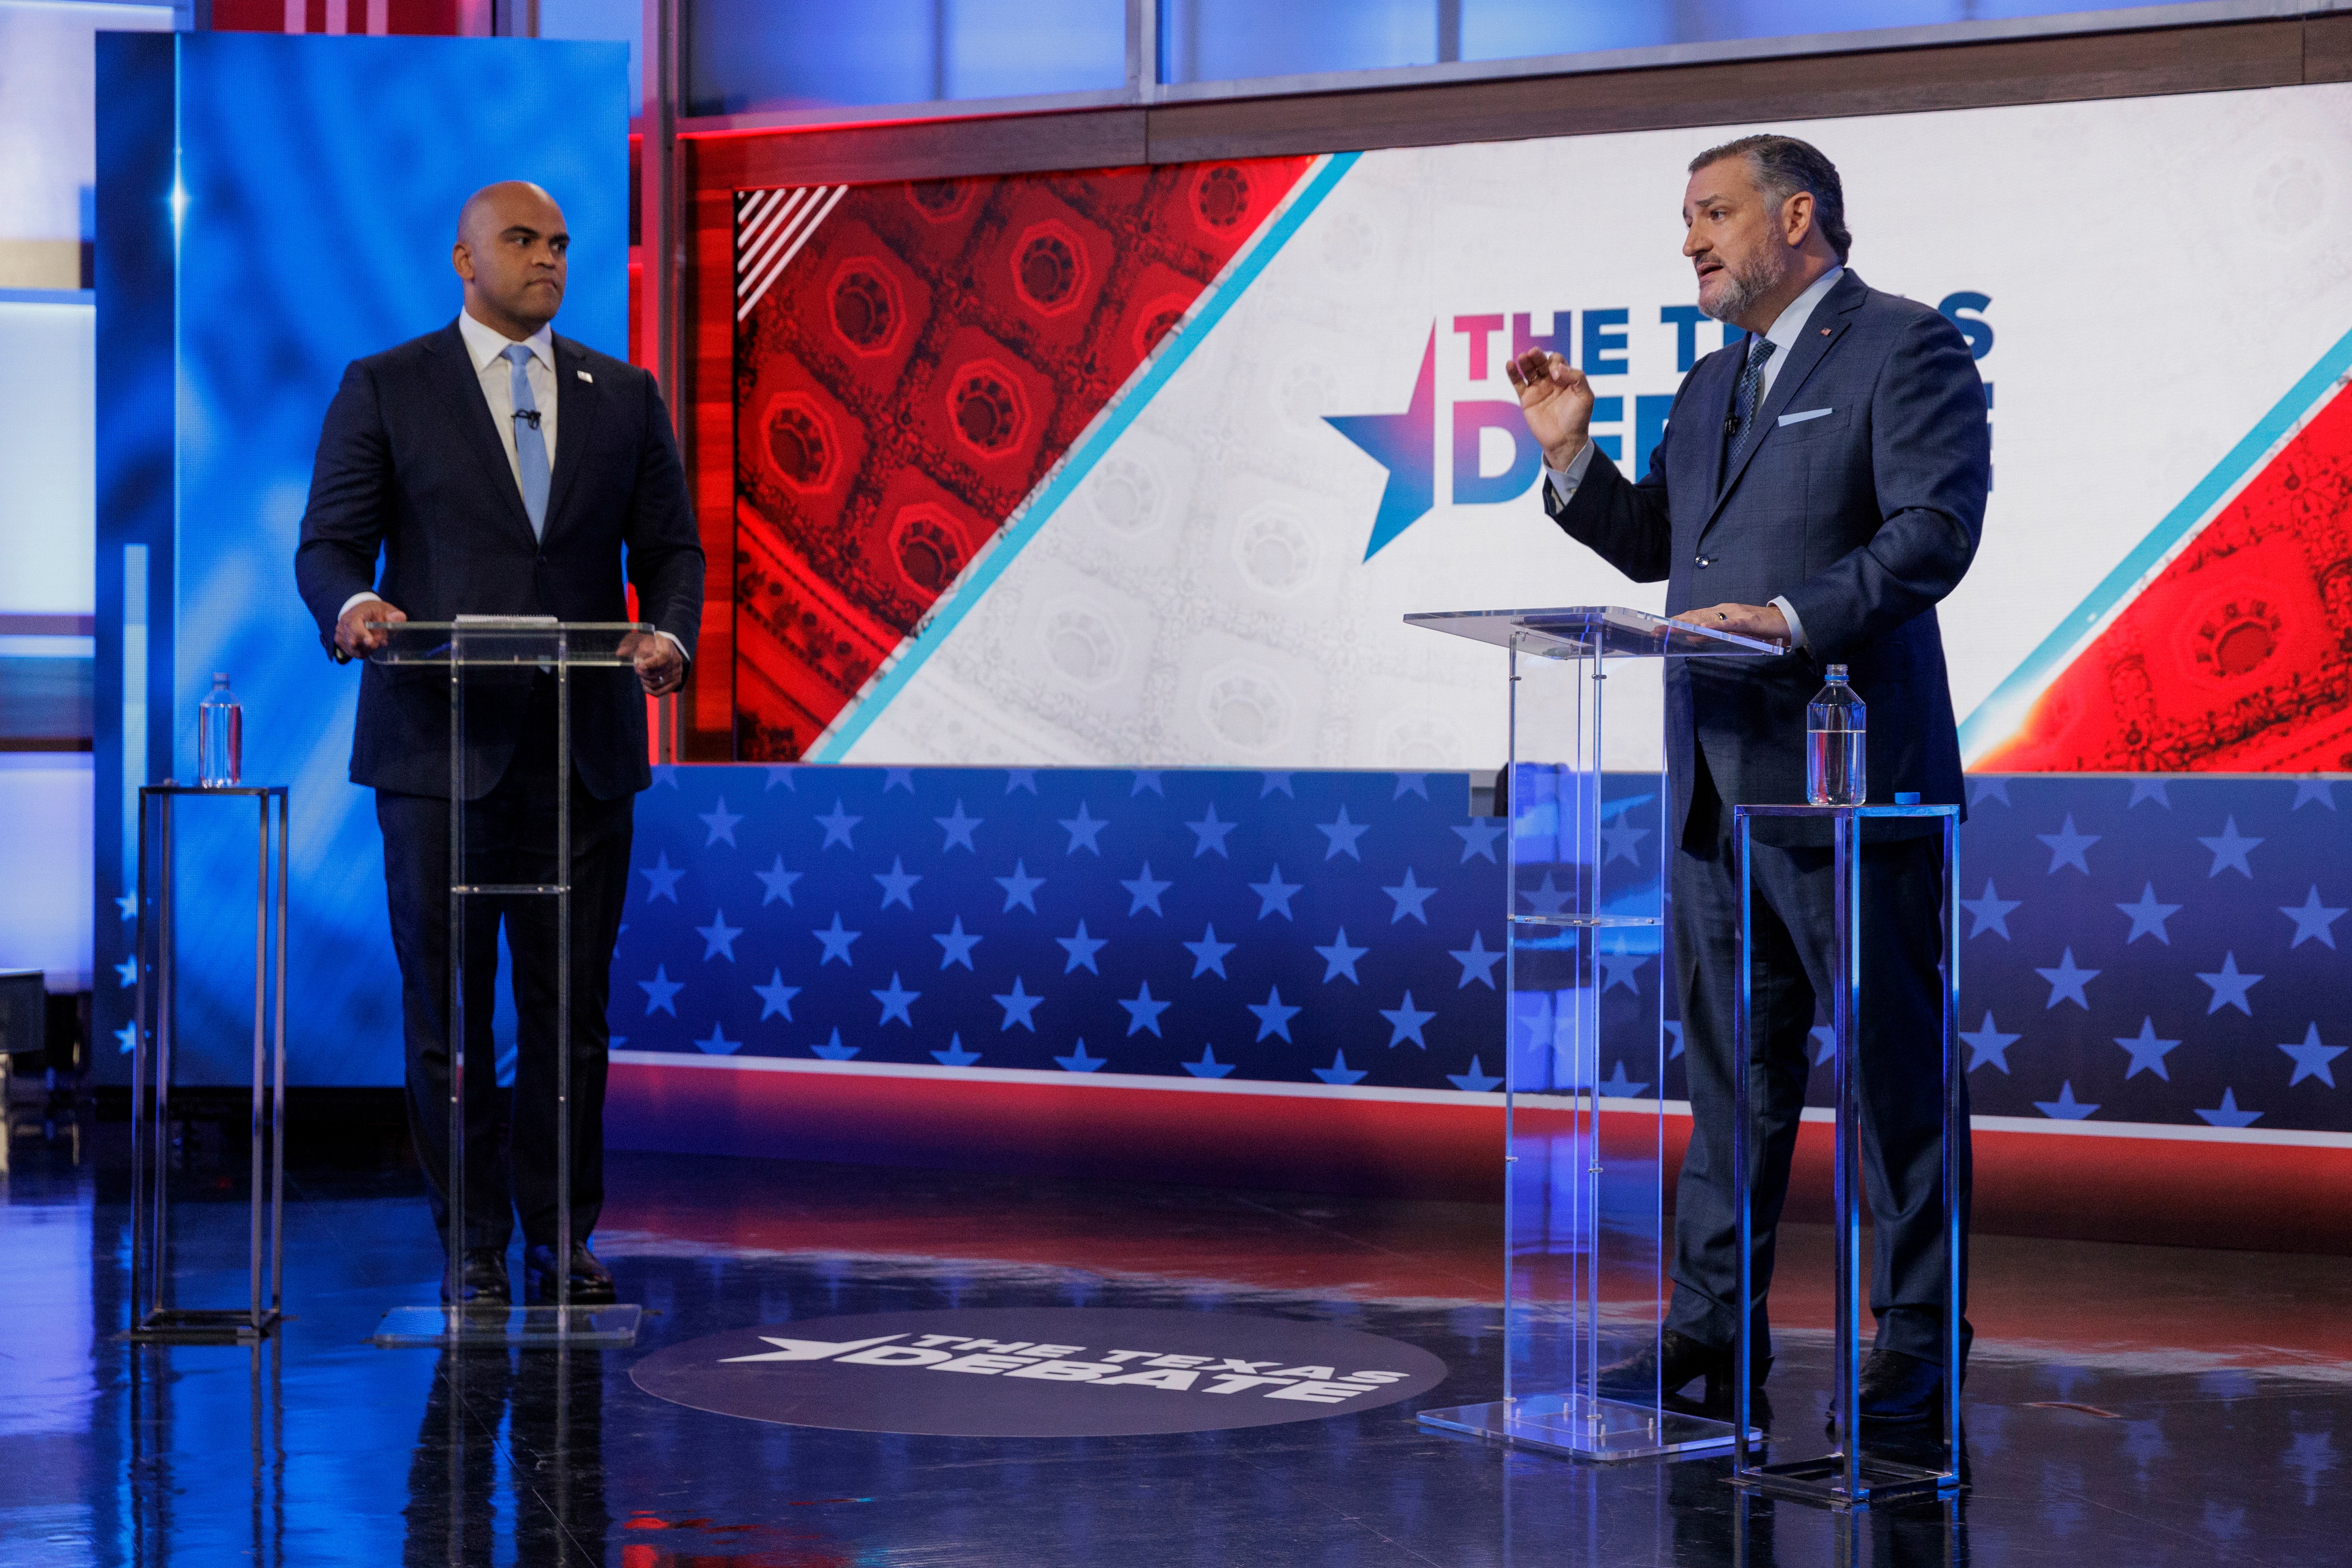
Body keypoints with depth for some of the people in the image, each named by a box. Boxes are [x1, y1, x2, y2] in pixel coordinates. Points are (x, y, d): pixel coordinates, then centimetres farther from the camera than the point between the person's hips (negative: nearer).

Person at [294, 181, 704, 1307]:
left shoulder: (625, 397, 13)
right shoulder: (384, 389, 4)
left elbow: (670, 550, 10)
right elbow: (330, 540, -1)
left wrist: (669, 634, -11)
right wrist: (352, 604, -24)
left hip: (584, 746, 2)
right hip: (440, 745, -2)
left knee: (571, 1006, 4)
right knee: (447, 1007, 2)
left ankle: (561, 1242, 14)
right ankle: (471, 1246, 11)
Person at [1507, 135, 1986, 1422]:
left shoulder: (1907, 350, -5)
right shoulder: (1711, 385, 21)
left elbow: (1934, 531, -16)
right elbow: (1651, 546, 24)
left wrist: (1797, 617, -26)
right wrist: (1570, 454, 10)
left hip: (1850, 782, -8)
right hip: (1717, 785, 8)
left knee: (1892, 1064, -2)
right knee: (1728, 1065, 12)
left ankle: (1918, 1338, 5)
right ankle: (1713, 1326, 19)